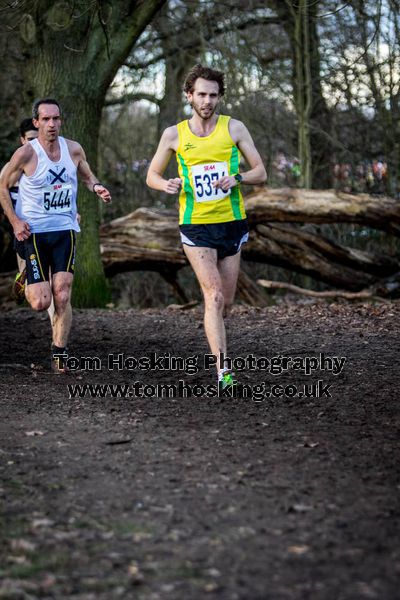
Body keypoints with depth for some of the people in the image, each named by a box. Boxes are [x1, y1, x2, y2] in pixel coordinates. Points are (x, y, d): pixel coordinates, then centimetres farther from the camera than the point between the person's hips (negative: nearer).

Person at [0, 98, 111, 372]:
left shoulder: (74, 149, 1)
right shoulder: (26, 154, -10)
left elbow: (87, 176, 19)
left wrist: (97, 187, -5)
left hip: (65, 229, 3)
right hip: (33, 231, -3)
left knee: (62, 296, -8)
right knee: (41, 302, -6)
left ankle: (59, 352, 1)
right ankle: (28, 284, 31)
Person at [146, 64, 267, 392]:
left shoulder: (234, 128, 1)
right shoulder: (174, 135, 1)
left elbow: (261, 172, 3)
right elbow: (152, 175, 12)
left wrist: (236, 178, -19)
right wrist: (166, 184, -12)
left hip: (232, 222, 2)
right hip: (196, 226, -2)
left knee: (225, 302, 8)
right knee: (214, 296, -16)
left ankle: (215, 341, 40)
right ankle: (223, 371, -22)